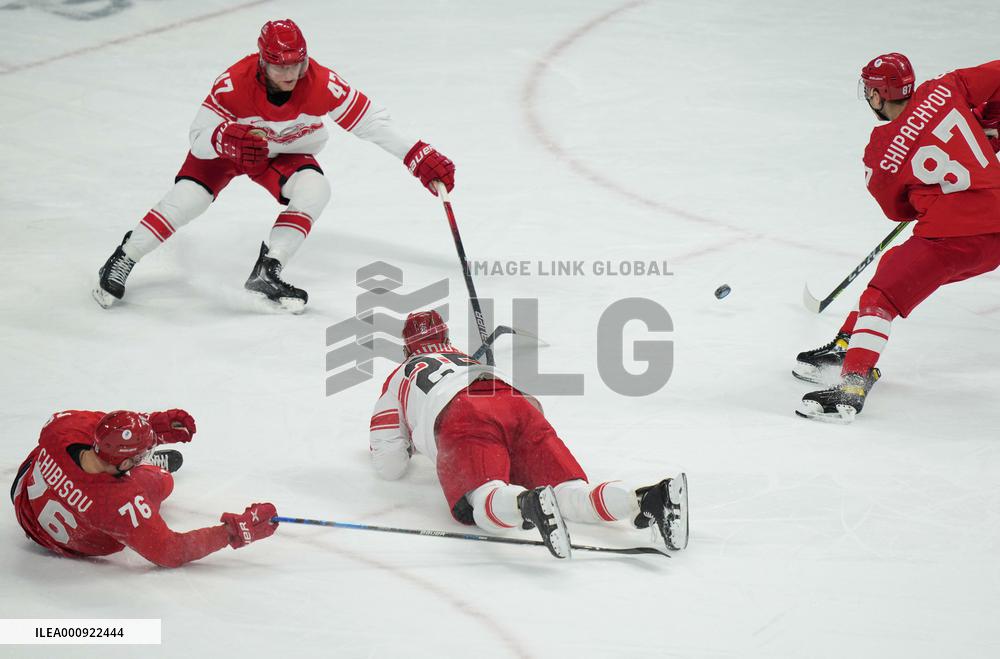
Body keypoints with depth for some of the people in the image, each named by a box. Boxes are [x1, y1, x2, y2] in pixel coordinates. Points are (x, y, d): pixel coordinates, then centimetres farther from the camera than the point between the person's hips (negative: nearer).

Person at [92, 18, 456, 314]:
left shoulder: (322, 85, -32)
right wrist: (229, 139, -53)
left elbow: (371, 121, -27)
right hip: (226, 145, -2)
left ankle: (265, 272, -21)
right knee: (189, 197, -20)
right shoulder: (234, 83, -35)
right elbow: (199, 137, -30)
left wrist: (420, 157, -34)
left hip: (285, 153, 2)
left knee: (314, 190, -26)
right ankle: (122, 261, -4)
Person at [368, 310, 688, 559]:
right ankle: (647, 500, -40)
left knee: (487, 504, -25)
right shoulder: (471, 361, 46)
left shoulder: (400, 378, 32)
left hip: (460, 418, -4)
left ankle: (529, 504, -60)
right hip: (519, 409, 4)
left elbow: (388, 465, 25)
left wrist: (409, 442, 49)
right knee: (571, 496, -13)